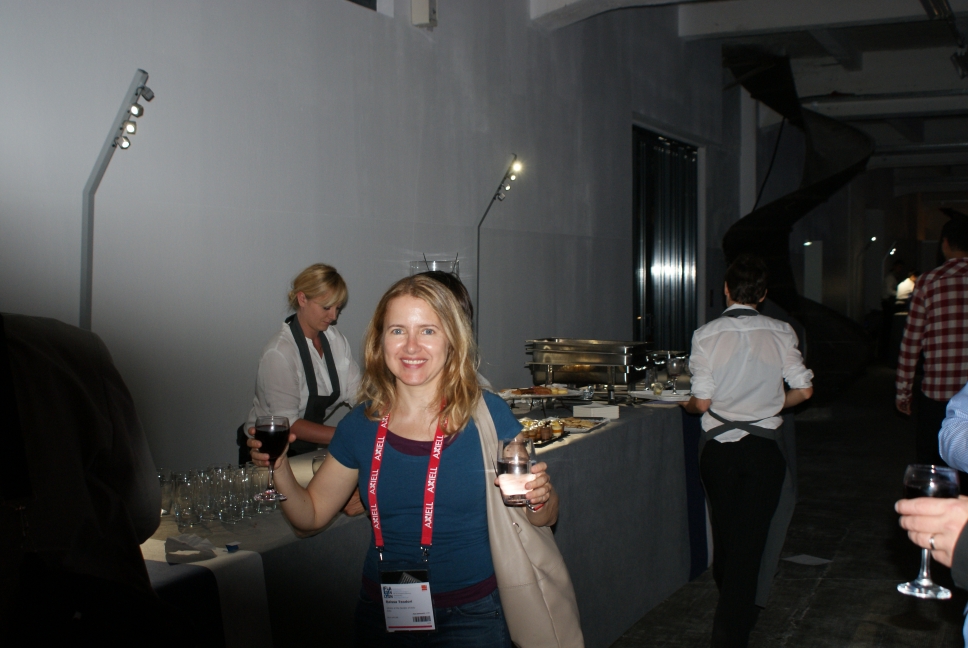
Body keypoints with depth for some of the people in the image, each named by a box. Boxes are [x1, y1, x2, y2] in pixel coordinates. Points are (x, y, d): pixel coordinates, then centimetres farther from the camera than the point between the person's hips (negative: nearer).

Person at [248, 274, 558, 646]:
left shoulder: (487, 416, -11)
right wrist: (278, 466, -10)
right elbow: (310, 516, 6)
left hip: (469, 615, -2)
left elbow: (543, 518, -4)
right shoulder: (362, 425, -2)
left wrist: (539, 498, -26)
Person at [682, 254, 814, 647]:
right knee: (752, 539, 4)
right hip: (764, 448, -1)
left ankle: (731, 604, 42)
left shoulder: (707, 335, -9)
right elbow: (804, 390, -4)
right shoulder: (780, 333, -6)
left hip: (717, 448, 1)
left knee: (725, 531, 21)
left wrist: (686, 406, 12)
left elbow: (702, 402, -10)